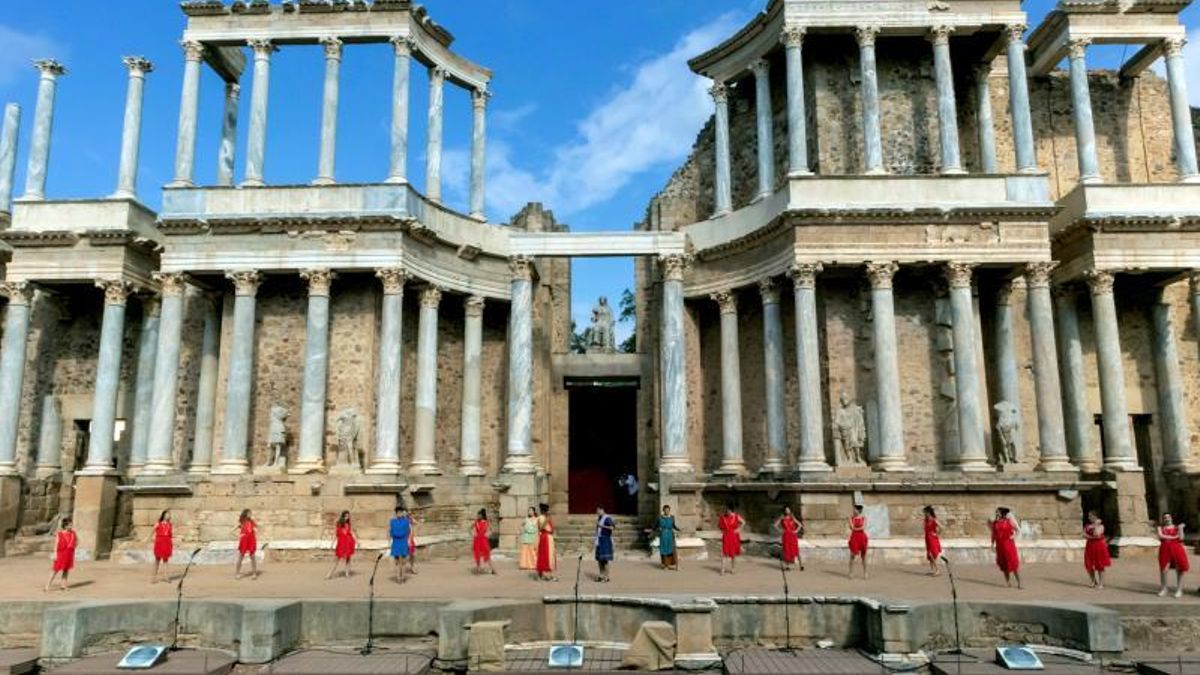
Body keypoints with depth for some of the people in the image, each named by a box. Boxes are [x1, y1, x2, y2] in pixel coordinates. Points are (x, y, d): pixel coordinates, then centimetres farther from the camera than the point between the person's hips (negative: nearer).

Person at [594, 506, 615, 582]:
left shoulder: (607, 518, -12)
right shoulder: (599, 518, 15)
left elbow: (611, 527, -24)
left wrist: (601, 526, -25)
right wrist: (595, 540, 18)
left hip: (606, 540, -9)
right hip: (599, 541, 9)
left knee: (605, 559, -8)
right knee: (599, 558, 9)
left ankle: (606, 576, -3)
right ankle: (601, 575, 16)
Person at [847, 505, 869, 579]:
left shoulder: (864, 518, 0)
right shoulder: (851, 518, 4)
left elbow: (863, 527, -11)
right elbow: (851, 527, -7)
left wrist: (855, 528, -6)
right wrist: (859, 528, -9)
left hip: (862, 537, 0)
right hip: (854, 537, 0)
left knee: (863, 556, 5)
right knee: (852, 555, -2)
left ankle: (865, 572, 13)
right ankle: (851, 572, 4)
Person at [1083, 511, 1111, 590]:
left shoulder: (1100, 526, -7)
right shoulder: (1087, 526, 8)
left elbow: (1097, 534, -23)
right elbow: (1084, 535, -2)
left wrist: (1096, 525, -17)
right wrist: (1091, 537, -17)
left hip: (1099, 546, -5)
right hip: (1090, 546, 5)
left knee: (1100, 566, 1)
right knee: (1089, 566, 6)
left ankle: (1101, 583, 7)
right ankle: (1093, 582, 22)